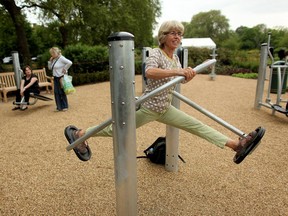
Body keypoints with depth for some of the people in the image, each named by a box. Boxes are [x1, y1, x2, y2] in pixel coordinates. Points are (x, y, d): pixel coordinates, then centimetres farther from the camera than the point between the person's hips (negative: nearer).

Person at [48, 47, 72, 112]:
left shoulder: (61, 58, -13)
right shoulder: (54, 59, 11)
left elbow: (70, 63, -25)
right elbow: (50, 68, 16)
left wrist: (65, 69, -16)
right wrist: (50, 61, 3)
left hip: (61, 78, -8)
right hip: (56, 78, 8)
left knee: (62, 92, 1)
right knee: (56, 92, 6)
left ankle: (65, 106, 15)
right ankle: (59, 107, 15)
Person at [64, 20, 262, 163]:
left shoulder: (176, 57, 9)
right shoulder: (156, 53, -15)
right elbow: (149, 72, -38)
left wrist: (189, 75, 1)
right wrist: (178, 71, -40)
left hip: (165, 109, 7)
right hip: (148, 107, -7)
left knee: (197, 125, 2)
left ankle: (236, 144, 5)